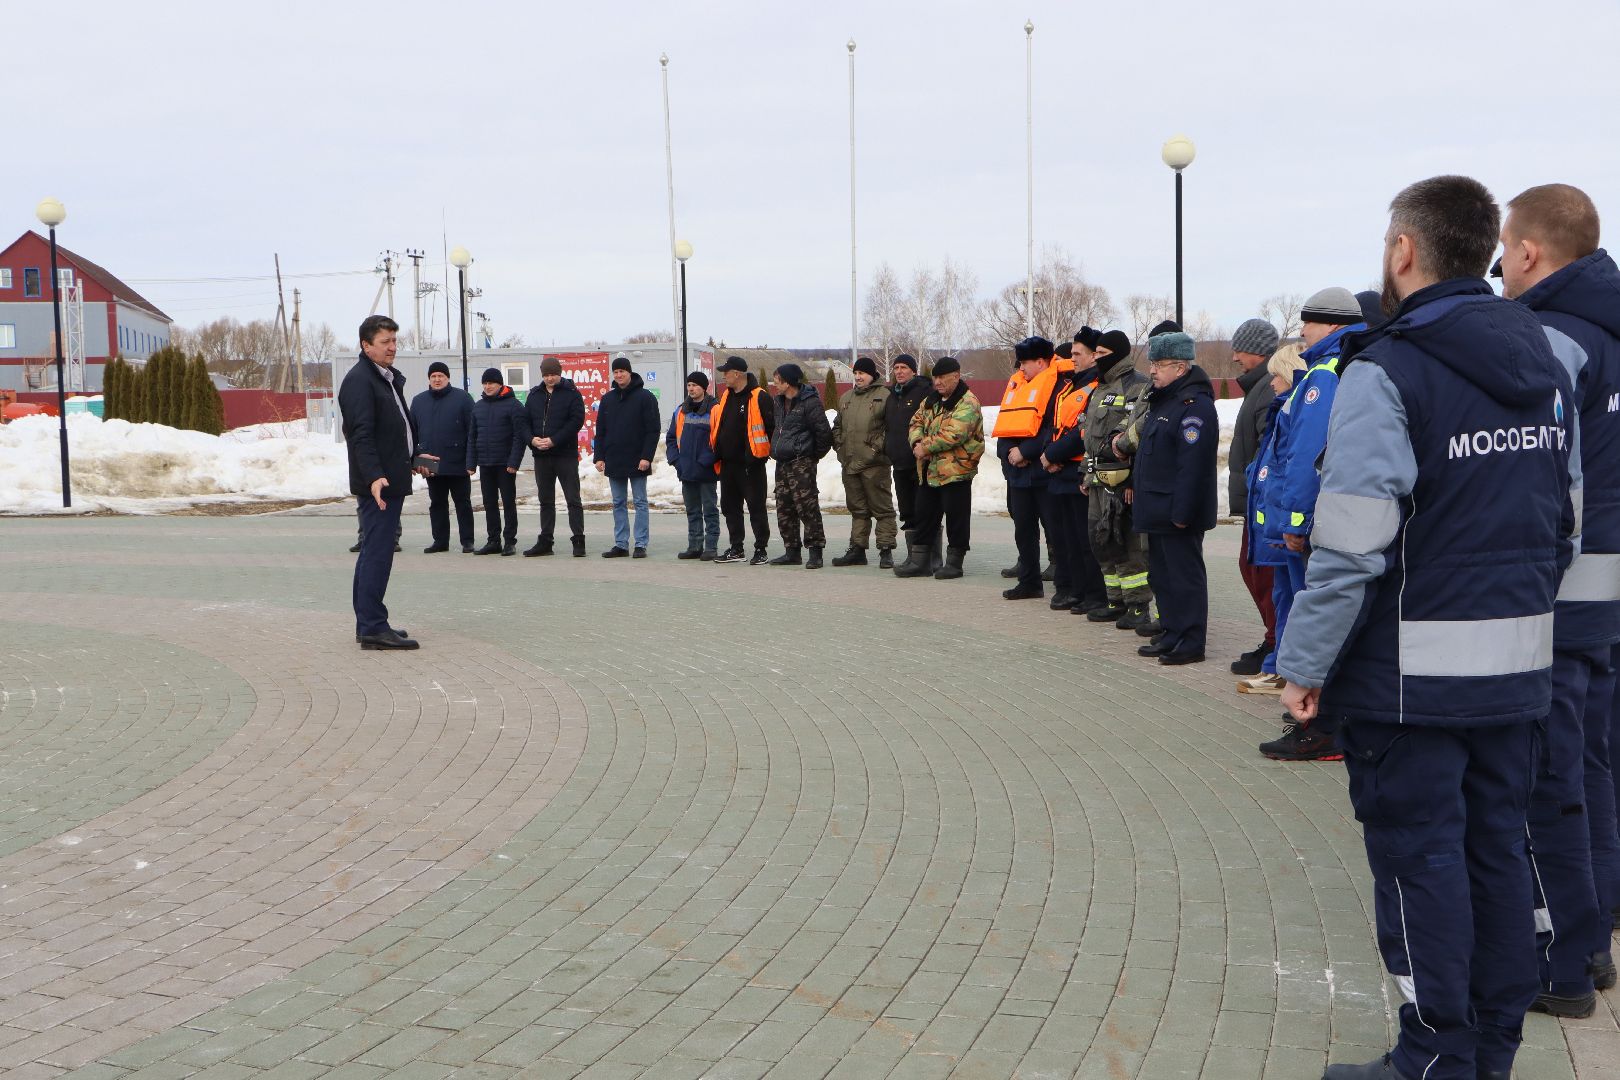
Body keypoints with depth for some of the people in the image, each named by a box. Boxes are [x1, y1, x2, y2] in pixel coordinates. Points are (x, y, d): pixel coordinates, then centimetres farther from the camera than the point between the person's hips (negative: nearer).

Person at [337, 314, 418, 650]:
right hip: (377, 483, -11)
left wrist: (413, 457, 40)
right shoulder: (359, 381, -14)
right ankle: (373, 628, -11)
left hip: (391, 481, 11)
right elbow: (361, 434, -24)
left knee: (373, 553, 14)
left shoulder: (390, 379, 18)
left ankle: (368, 624, 21)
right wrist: (374, 476, -33)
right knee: (377, 555, -11)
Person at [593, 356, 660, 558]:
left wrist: (646, 456, -16)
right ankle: (621, 544, 11)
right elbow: (600, 431, 13)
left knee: (640, 502, 0)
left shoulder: (645, 397, -4)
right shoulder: (607, 399, 12)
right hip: (614, 461, 5)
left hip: (637, 462, -5)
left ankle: (641, 544, 1)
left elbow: (653, 430, -8)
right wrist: (599, 456, 3)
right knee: (618, 504, 8)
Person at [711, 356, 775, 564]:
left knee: (756, 507, -2)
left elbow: (772, 425, -13)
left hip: (751, 463, -8)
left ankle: (760, 550, 5)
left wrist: (769, 450, -9)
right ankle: (735, 549, 21)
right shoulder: (726, 396, 13)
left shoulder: (758, 397, -12)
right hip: (728, 463, 8)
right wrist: (718, 452, 17)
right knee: (730, 507, 12)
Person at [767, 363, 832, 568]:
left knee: (807, 506, -11)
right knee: (784, 508, 10)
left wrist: (815, 454, -4)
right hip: (782, 462, 9)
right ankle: (792, 551, 17)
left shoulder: (810, 403, -12)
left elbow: (824, 432, -13)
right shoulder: (780, 402, 15)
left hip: (801, 462, -9)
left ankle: (815, 551, -8)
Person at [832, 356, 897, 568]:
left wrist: (880, 446, -15)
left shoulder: (884, 396, -4)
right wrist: (839, 444, 11)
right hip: (849, 462, 7)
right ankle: (857, 549, 18)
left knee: (882, 508, -3)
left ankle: (886, 550, -1)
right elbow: (838, 425, 26)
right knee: (857, 508, 13)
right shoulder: (846, 398, 18)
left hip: (874, 463, -7)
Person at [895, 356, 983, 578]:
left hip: (955, 469, -8)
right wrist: (917, 442, -6)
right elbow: (917, 421, 17)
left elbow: (954, 435, -24)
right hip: (929, 469, 8)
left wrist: (925, 447, -18)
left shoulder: (967, 403, -14)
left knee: (956, 516, 0)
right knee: (925, 514, 12)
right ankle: (919, 560, 20)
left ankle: (954, 561, 9)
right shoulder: (931, 399, 14)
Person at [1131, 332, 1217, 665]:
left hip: (1177, 514, -10)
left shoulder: (1194, 406, -18)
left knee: (1184, 575, -3)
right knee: (1161, 574, 16)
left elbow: (1193, 466, -24)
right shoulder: (1163, 400, 15)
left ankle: (1189, 643, 3)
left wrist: (1181, 512, -25)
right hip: (1157, 511, 10)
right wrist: (1137, 486, 19)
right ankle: (1172, 634, 26)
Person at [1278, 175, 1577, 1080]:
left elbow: (1352, 545, -18)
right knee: (1498, 849, 14)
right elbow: (1567, 523, 15)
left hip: (1412, 667, -7)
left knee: (1420, 855, 3)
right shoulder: (1546, 366, 9)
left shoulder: (1388, 371, -14)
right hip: (1519, 664, 7)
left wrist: (1306, 663, -11)